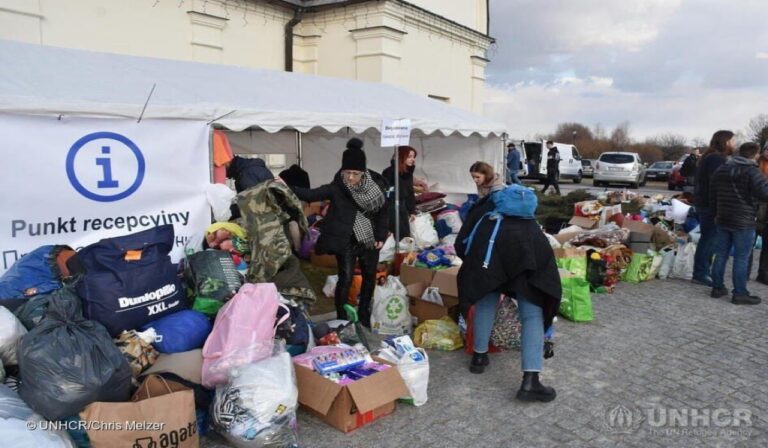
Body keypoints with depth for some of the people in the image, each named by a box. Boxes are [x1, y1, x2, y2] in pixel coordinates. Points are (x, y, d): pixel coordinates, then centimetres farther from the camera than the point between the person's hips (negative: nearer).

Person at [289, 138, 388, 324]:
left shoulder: (376, 184, -7)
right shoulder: (337, 187, -14)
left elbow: (383, 211, 3)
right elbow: (311, 195, -18)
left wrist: (381, 236, -1)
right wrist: (286, 187, -32)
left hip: (370, 240, 4)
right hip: (346, 241, -4)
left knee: (370, 277, 16)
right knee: (345, 279, -6)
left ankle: (364, 315, 35)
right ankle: (341, 319, 10)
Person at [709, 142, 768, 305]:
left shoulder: (721, 170, 10)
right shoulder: (752, 172, -13)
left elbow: (712, 195, 16)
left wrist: (716, 213, 25)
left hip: (723, 220, 7)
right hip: (744, 222, -6)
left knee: (721, 255, 12)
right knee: (741, 258, -1)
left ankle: (717, 288, 17)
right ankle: (740, 294, 4)